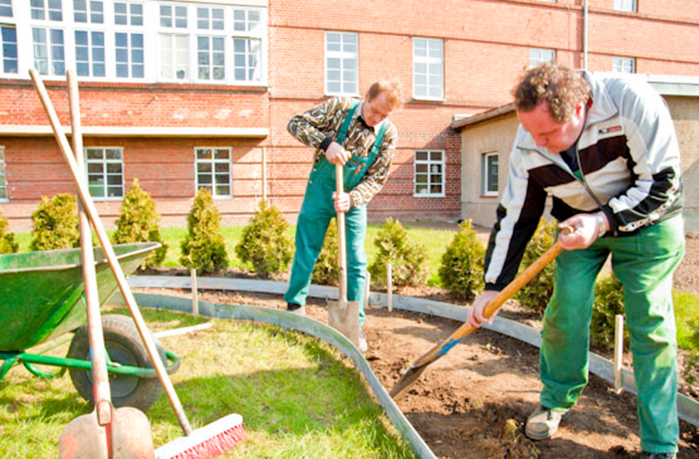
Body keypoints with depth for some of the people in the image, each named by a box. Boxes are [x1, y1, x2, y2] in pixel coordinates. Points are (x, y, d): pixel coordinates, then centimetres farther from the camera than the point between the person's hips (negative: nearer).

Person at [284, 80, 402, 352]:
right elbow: (296, 123, -14)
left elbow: (377, 179, -9)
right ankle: (295, 305, 30)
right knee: (306, 252, 8)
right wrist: (326, 143, -29)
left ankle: (354, 326, 13)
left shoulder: (388, 134, -12)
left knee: (356, 263, 0)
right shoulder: (339, 107, -15)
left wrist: (351, 198, -26)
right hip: (320, 192, 0)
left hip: (353, 200, 1)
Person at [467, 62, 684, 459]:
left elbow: (662, 183, -21)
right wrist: (493, 287, -10)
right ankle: (557, 401, 19)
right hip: (580, 223, 3)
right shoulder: (529, 147, -19)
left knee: (650, 323, -5)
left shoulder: (633, 102, -30)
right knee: (566, 308, -8)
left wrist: (603, 221, -34)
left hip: (647, 220, -2)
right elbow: (514, 218, -11)